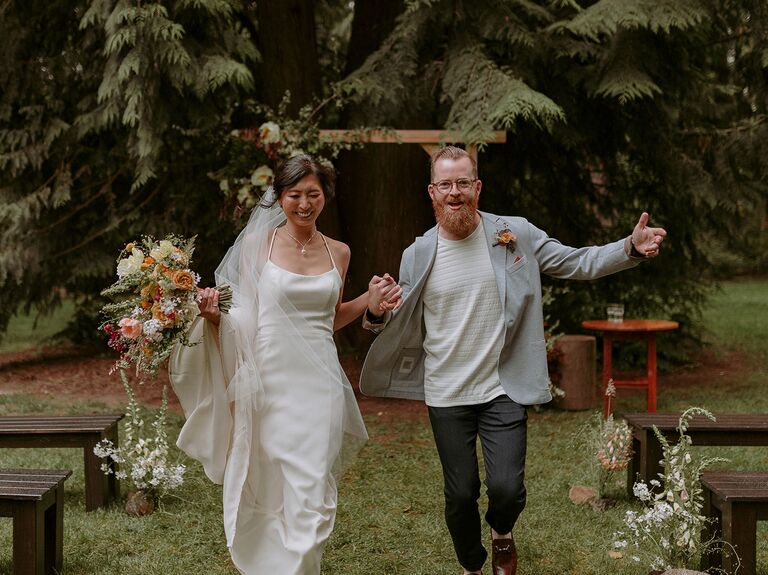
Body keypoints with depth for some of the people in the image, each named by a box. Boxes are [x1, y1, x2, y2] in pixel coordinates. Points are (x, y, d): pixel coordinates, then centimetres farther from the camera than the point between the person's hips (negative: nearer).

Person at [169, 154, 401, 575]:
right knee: (268, 490, 8)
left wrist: (369, 302, 5)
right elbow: (243, 317, 3)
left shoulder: (338, 252, 9)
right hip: (269, 380, -1)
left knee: (312, 493, -4)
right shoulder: (257, 243, 0)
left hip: (319, 383, 2)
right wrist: (214, 313, -17)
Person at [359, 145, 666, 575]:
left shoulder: (517, 235, -3)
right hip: (447, 396, 1)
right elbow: (401, 325, 6)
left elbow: (579, 263, 0)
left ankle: (502, 533, 28)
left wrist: (632, 248, -15)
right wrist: (377, 312, -17)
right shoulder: (418, 255, 0)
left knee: (506, 488, -10)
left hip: (504, 390, -1)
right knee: (460, 495, 8)